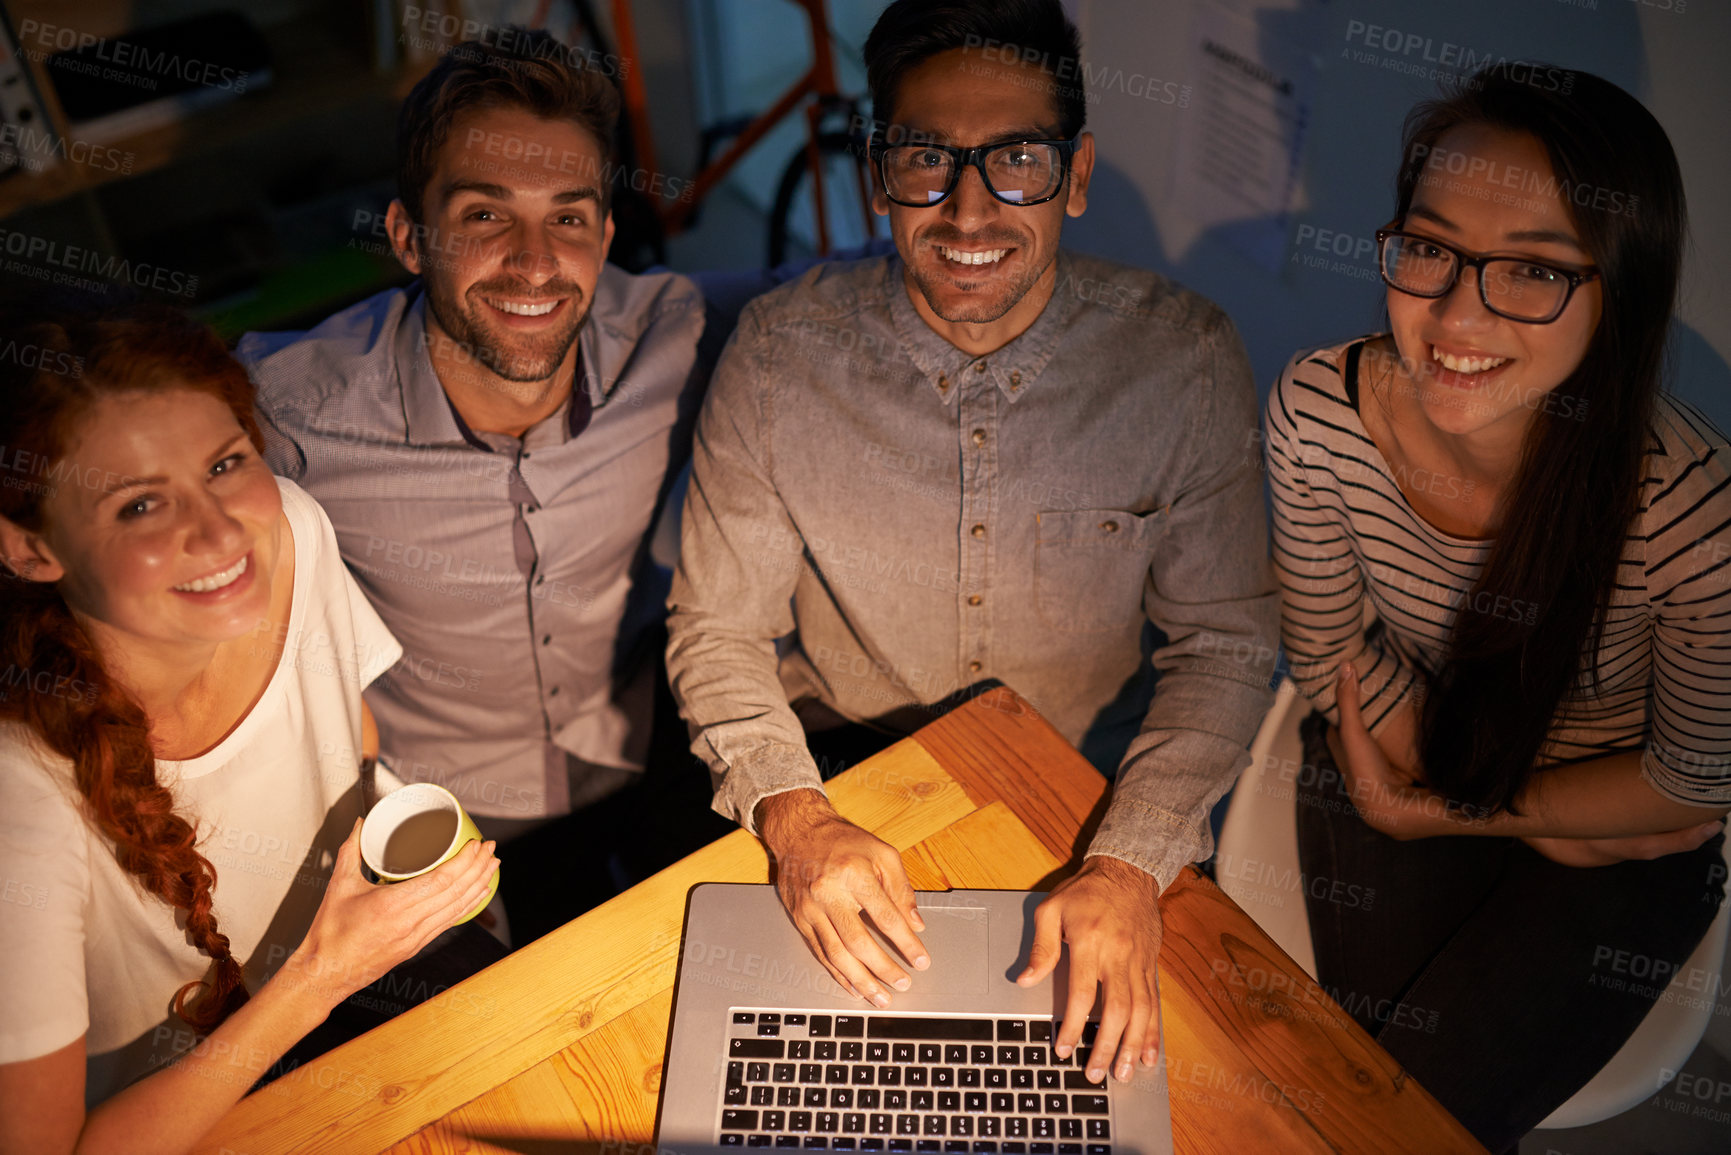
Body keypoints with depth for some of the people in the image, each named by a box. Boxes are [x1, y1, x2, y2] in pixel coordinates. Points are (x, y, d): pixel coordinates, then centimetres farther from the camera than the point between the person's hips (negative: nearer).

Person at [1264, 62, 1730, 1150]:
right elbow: (1329, 653, -8)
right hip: (1397, 762, 2)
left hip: (1622, 852, -1)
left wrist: (1445, 812, -11)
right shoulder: (1321, 408, -25)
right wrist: (1483, 800, -11)